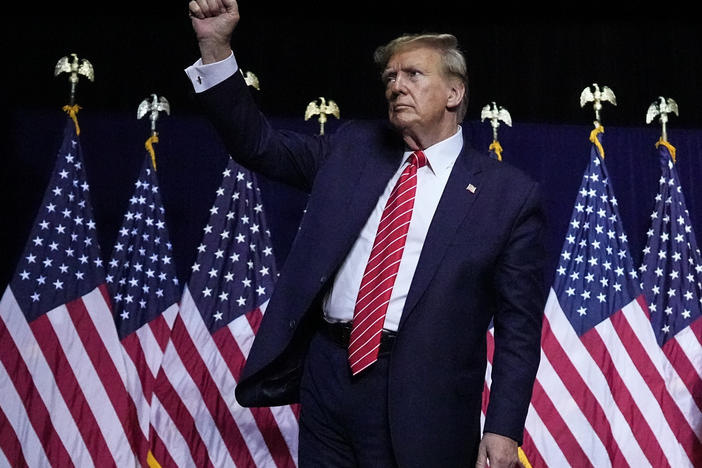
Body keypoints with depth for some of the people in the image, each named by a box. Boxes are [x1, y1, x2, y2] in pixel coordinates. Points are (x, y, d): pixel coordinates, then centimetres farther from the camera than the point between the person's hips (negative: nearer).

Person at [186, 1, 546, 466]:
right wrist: (216, 47, -1)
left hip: (421, 401, -3)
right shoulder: (353, 146, 10)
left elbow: (518, 325, -3)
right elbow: (260, 144, 11)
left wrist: (504, 430, -9)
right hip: (326, 374, 4)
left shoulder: (509, 193, -2)